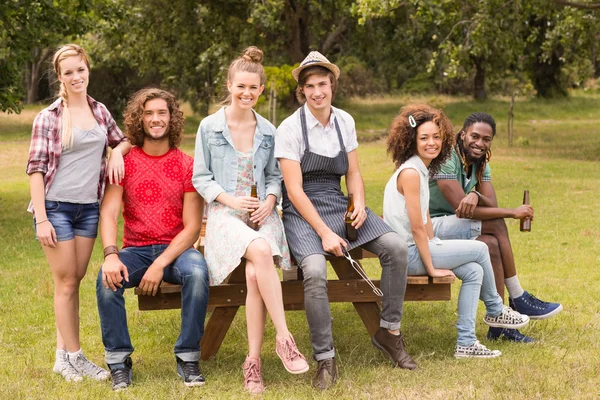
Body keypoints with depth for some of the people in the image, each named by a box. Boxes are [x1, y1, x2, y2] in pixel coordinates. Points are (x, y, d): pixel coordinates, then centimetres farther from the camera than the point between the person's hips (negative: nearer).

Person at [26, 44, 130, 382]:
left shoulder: (100, 111, 7)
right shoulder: (49, 118, -7)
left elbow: (123, 140, 22)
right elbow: (36, 168, -9)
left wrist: (117, 151, -3)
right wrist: (41, 219, -14)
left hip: (89, 208, 5)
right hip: (56, 207, -4)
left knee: (73, 281, 10)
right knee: (67, 282, 1)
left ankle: (64, 353, 19)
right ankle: (74, 356, 10)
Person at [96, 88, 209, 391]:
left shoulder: (186, 165, 0)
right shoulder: (125, 161, 3)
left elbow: (192, 226, -5)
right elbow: (108, 213, -7)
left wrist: (161, 265, -18)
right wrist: (110, 255, -26)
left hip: (175, 249, -1)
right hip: (135, 250, 1)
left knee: (197, 272, -33)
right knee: (107, 278, -30)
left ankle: (188, 357, -19)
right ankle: (118, 360, -15)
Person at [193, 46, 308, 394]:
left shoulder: (268, 131, 13)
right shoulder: (210, 127, 5)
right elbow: (201, 177, 5)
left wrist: (269, 201, -4)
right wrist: (230, 199, -9)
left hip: (262, 212, 2)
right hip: (225, 213, -2)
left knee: (255, 274, -28)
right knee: (261, 251, -35)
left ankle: (254, 361, -21)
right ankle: (284, 337, -30)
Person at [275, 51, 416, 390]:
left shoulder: (345, 121, 5)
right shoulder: (290, 128, -10)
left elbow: (353, 173, 11)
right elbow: (295, 190, -13)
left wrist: (360, 205, -10)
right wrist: (324, 233, -21)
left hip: (338, 203, 5)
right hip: (302, 211, -5)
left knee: (396, 247, -16)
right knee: (315, 272, -32)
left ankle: (389, 331, 1)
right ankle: (326, 360, -17)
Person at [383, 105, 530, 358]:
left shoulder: (422, 170, 12)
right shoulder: (410, 173, -19)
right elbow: (416, 227, -20)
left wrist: (435, 248, 8)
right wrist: (432, 268, -16)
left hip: (418, 248, 9)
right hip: (407, 254, -9)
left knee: (474, 271, 1)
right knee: (479, 250, -3)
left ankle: (466, 343, 7)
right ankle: (495, 311, 18)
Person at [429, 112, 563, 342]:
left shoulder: (480, 164, 8)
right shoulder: (446, 159, -19)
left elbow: (492, 205, -5)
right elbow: (462, 208, -25)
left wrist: (476, 196, -30)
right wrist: (514, 213, -22)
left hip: (450, 229, 8)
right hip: (428, 229, -8)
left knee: (491, 244, -21)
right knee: (496, 225, -23)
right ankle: (518, 300, -14)